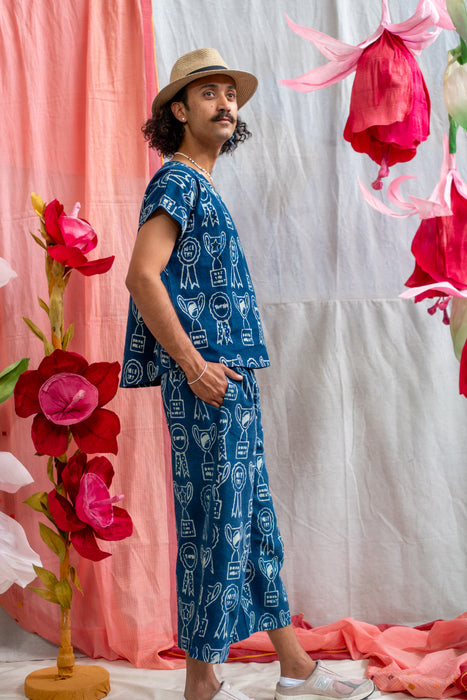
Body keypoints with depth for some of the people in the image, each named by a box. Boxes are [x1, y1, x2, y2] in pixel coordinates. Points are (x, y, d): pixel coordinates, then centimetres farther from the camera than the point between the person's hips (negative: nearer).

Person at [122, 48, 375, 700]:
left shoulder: (203, 188, 21)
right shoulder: (177, 181, -8)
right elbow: (142, 275, -20)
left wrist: (230, 366, 17)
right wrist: (194, 365, -20)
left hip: (232, 379, 10)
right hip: (206, 383, -10)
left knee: (257, 524, 12)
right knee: (214, 525, -4)